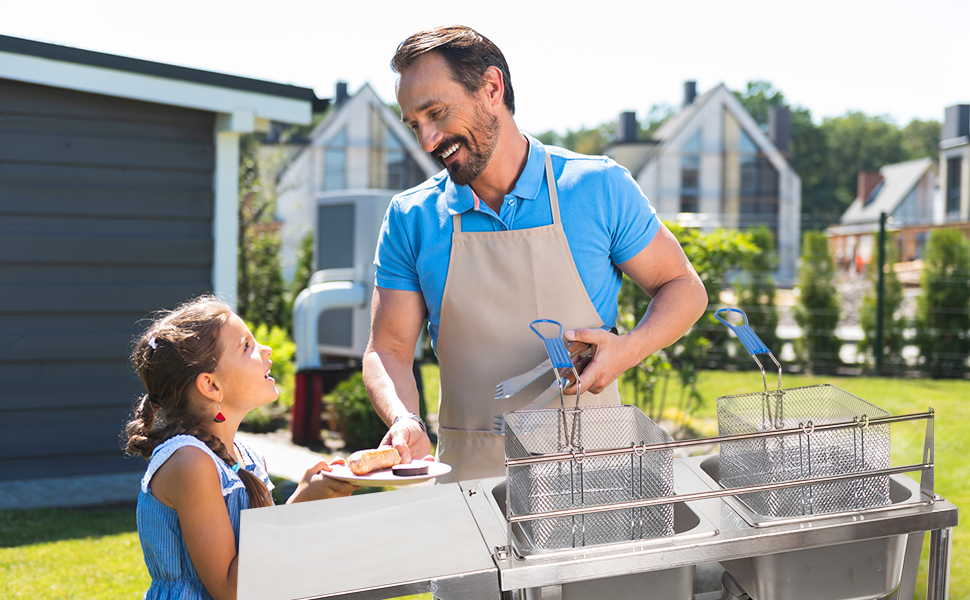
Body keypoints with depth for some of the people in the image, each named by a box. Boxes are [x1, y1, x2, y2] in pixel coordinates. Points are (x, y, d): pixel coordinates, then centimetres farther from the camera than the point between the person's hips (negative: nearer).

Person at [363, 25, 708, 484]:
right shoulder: (410, 219, 5)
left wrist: (628, 350, -10)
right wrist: (404, 421, -15)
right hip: (469, 476, 2)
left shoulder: (599, 188, 1)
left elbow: (683, 289, 10)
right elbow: (388, 350, 7)